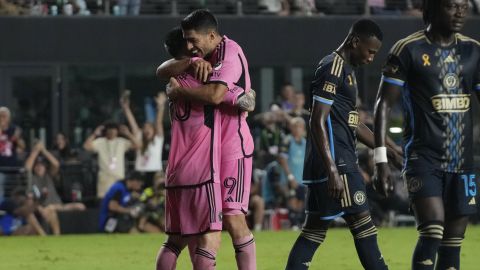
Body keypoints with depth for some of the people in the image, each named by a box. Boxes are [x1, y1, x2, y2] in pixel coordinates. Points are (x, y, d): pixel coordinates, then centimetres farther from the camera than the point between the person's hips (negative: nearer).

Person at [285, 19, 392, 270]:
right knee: (363, 225, -7)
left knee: (314, 229, 8)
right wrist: (332, 171, -23)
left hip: (341, 160, 10)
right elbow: (318, 122, -19)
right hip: (336, 162, -10)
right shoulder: (332, 68, -13)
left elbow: (354, 124, 27)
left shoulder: (345, 70, 19)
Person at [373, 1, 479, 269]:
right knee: (432, 233, -20)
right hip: (424, 159, -5)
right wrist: (381, 161, -10)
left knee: (453, 243, 5)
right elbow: (384, 104, -4)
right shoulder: (408, 50, -5)